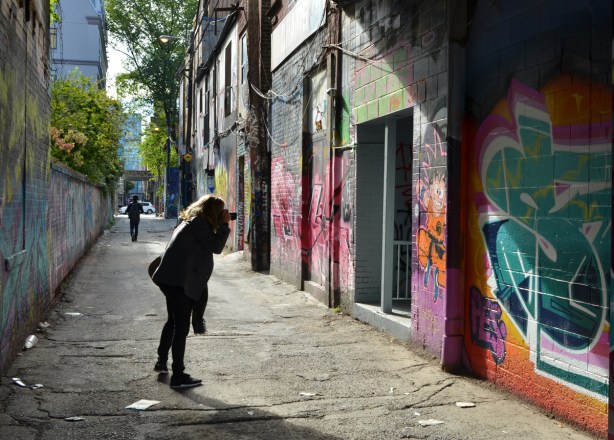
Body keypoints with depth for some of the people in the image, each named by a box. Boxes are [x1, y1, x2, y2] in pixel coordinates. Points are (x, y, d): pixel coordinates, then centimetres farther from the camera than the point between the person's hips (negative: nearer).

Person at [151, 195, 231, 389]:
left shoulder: (192, 222, 18)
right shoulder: (199, 224, -12)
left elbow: (210, 245, 22)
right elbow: (216, 247, -14)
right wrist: (224, 225, -6)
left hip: (173, 280, 11)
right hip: (180, 282, -11)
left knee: (173, 322, 26)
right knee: (181, 328, -7)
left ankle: (162, 362, 41)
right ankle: (178, 376, -4)